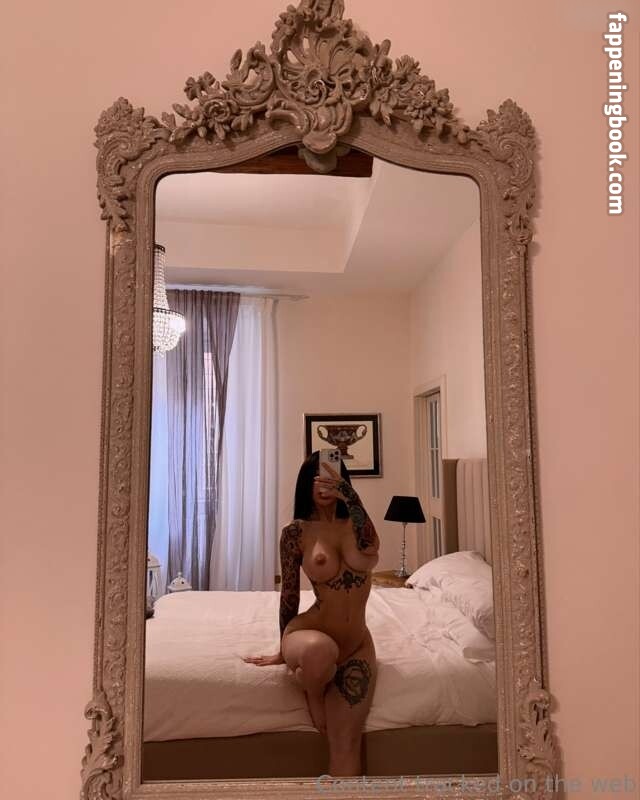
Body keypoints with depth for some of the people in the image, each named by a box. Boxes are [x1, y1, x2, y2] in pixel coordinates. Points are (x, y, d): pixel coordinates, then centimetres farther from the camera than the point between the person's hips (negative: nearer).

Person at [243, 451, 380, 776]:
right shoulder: (296, 532, -6)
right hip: (309, 635, -3)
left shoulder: (354, 524, 2)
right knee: (321, 651, -39)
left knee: (346, 746, -6)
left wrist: (348, 493, -28)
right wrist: (283, 651, 10)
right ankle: (313, 694, -4)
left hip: (357, 646, 3)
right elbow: (289, 595, 2)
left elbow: (370, 549, -23)